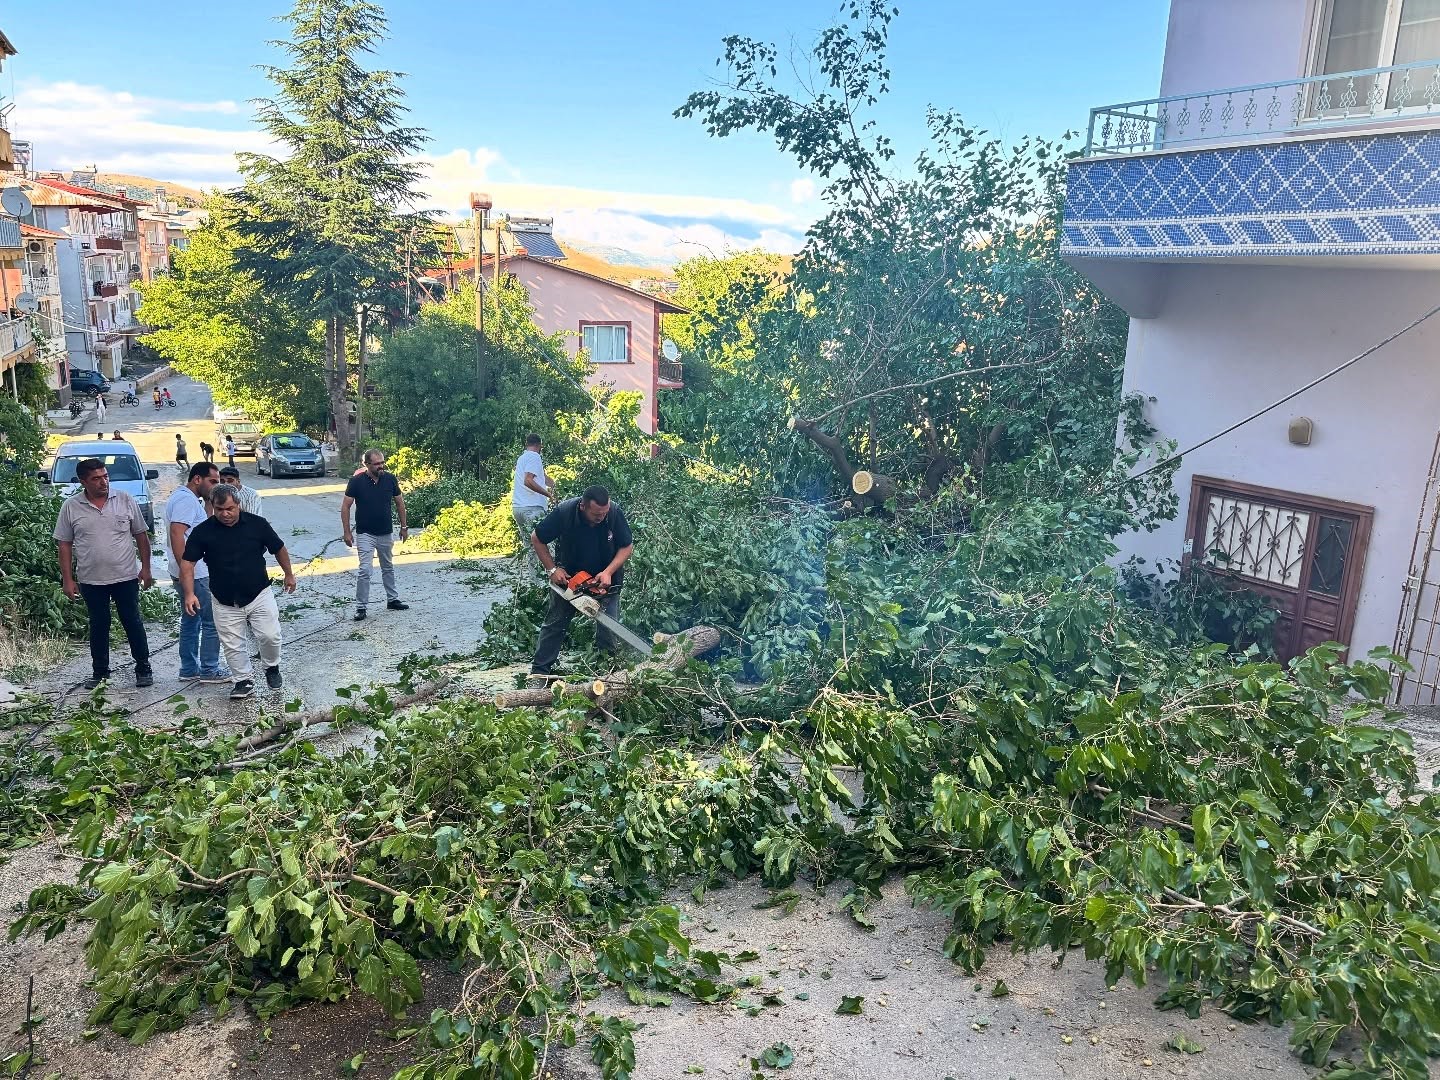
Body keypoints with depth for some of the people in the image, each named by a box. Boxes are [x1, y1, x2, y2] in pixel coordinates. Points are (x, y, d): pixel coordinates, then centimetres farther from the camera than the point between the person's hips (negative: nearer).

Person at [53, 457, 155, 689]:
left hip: (126, 577, -1)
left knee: (133, 623, 5)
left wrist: (146, 568, 0)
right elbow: (64, 544, 3)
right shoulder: (70, 507, -1)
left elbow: (141, 535, 4)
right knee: (98, 626, 11)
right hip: (91, 580, 1)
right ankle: (99, 672, 23)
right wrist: (67, 579, -1)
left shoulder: (125, 501, -1)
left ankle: (143, 669, 15)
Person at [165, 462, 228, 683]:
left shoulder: (184, 497, 17)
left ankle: (189, 669, 23)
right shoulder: (187, 500, -17)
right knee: (212, 621, -2)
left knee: (191, 621, 16)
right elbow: (176, 534, -27)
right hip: (195, 574, -11)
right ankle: (209, 671, 5)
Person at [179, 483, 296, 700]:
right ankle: (244, 681, 22)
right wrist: (189, 594, -16)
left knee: (269, 636, -7)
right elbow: (187, 562, -6)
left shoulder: (257, 524, -8)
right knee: (233, 645, 5)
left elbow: (278, 548, 7)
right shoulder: (202, 531, -8)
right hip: (224, 602, 1)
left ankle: (272, 668, 21)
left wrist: (288, 574, 15)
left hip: (259, 594, -1)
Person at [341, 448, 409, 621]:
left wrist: (404, 526, 8)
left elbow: (399, 502, 7)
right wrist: (346, 531, -10)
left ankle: (393, 600, 32)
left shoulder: (390, 479, -5)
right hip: (366, 534, -4)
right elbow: (345, 506, -7)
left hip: (386, 533, 4)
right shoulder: (356, 481, -13)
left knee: (388, 568, 18)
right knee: (365, 571, -9)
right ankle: (361, 607, 0)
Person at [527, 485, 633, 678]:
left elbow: (627, 546, -13)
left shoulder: (615, 514, -26)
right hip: (568, 575, 0)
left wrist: (608, 572, -25)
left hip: (607, 576, 1)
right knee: (556, 621, 4)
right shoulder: (563, 512, -28)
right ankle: (539, 670, 13)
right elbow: (536, 539, -13)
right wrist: (552, 569, -16)